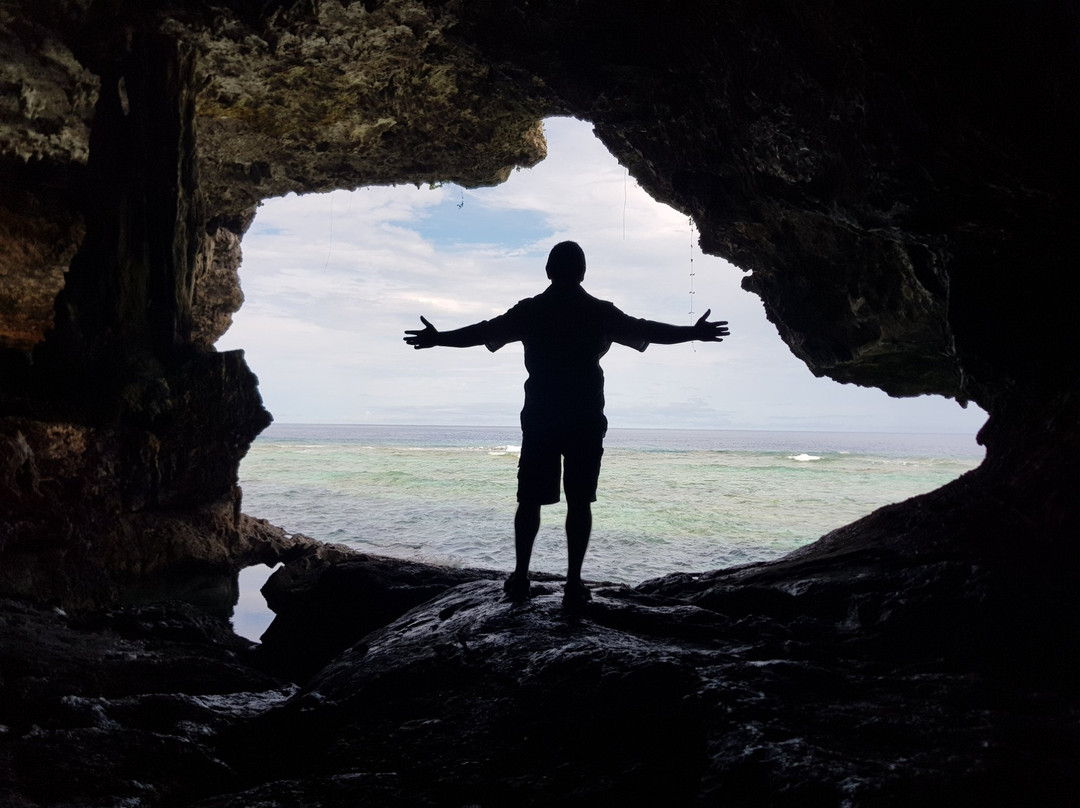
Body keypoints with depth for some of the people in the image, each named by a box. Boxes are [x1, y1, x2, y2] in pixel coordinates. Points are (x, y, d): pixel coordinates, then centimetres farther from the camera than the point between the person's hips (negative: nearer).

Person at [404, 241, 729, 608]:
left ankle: (520, 577, 10)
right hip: (586, 420, -1)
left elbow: (484, 331, 4)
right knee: (579, 500, 3)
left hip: (539, 419, 1)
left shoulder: (530, 310, 1)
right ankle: (573, 584, 2)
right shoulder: (600, 312, -1)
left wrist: (438, 338, 17)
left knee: (530, 499, 9)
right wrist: (695, 333, 15)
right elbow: (646, 331, 4)